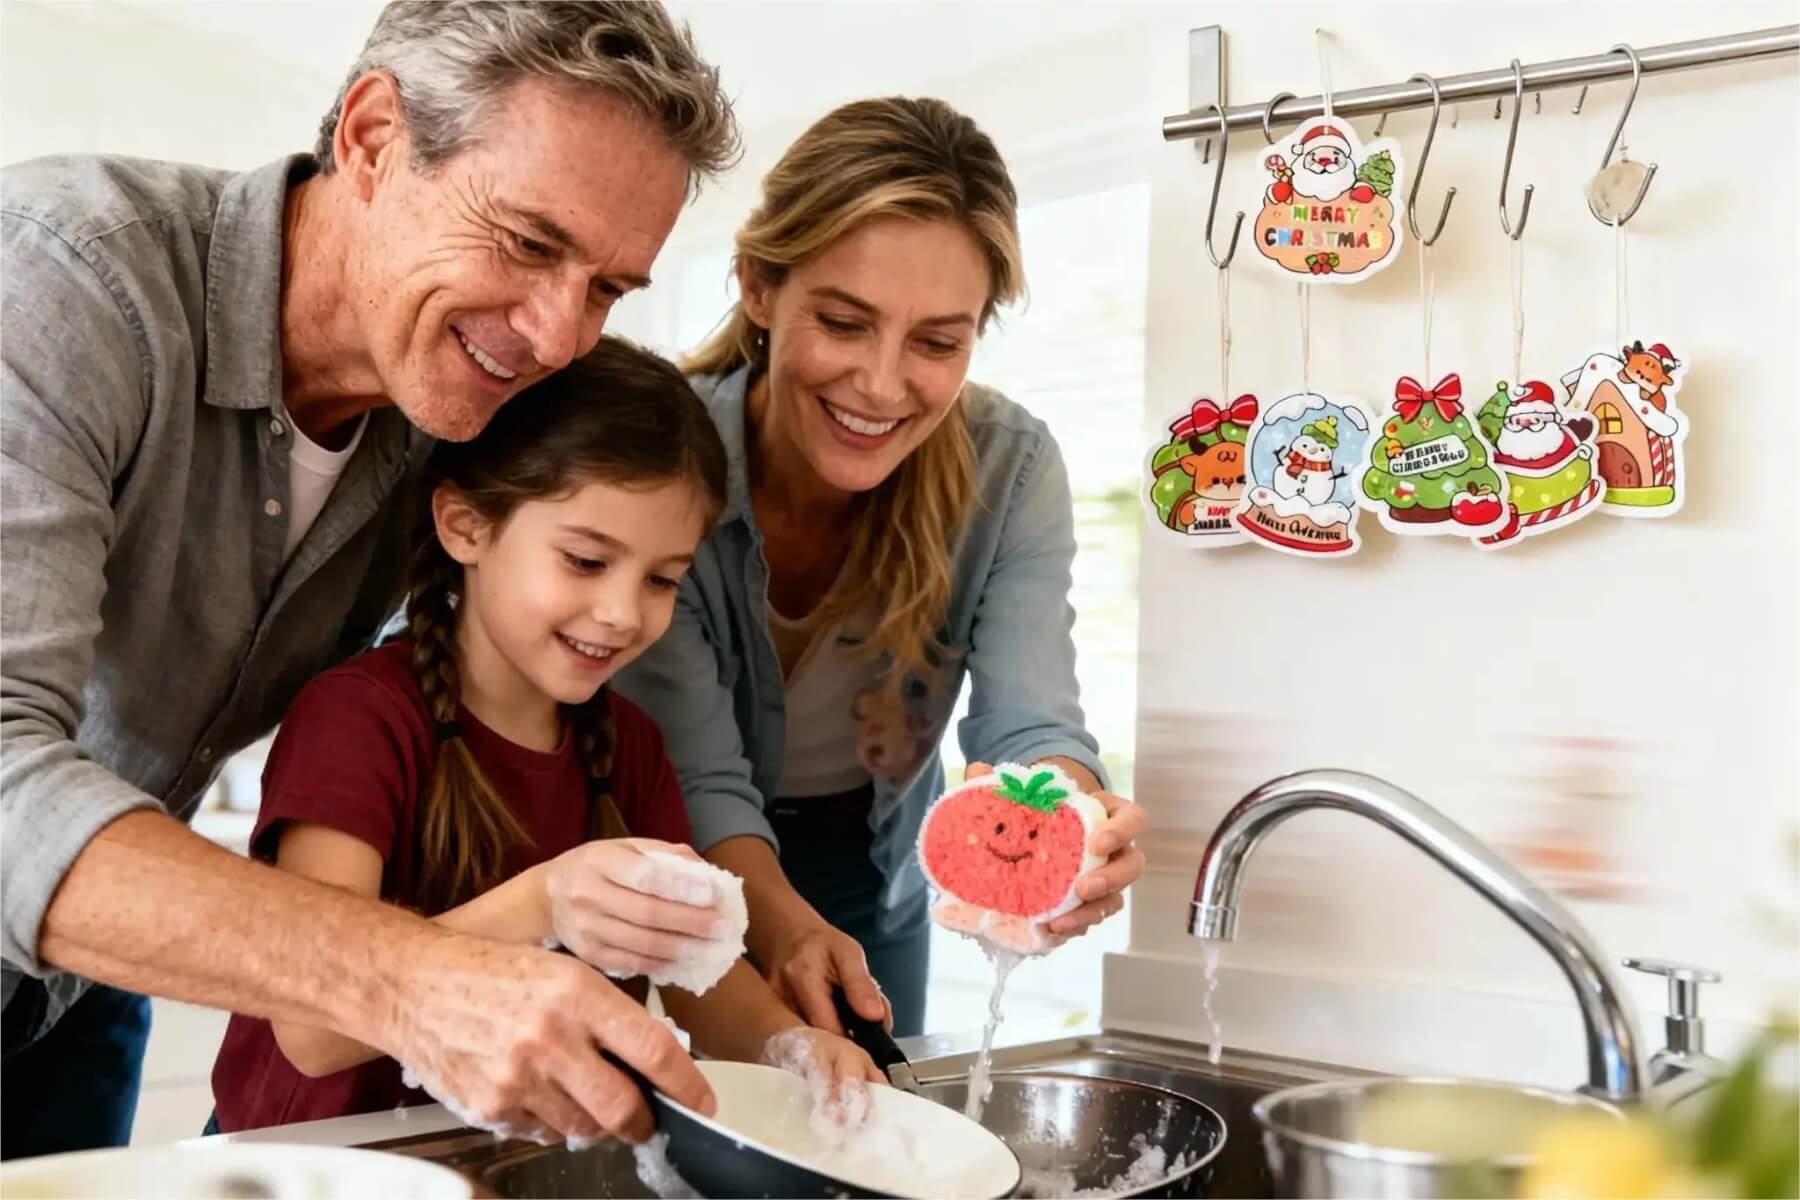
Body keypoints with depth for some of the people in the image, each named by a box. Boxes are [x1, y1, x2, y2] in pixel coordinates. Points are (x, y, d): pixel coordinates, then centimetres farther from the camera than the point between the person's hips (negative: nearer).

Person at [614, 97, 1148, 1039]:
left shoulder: (1011, 470, -20)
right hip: (695, 886, -3)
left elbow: (1028, 724, -24)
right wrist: (781, 925, -49)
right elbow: (699, 779, -29)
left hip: (874, 878, 3)